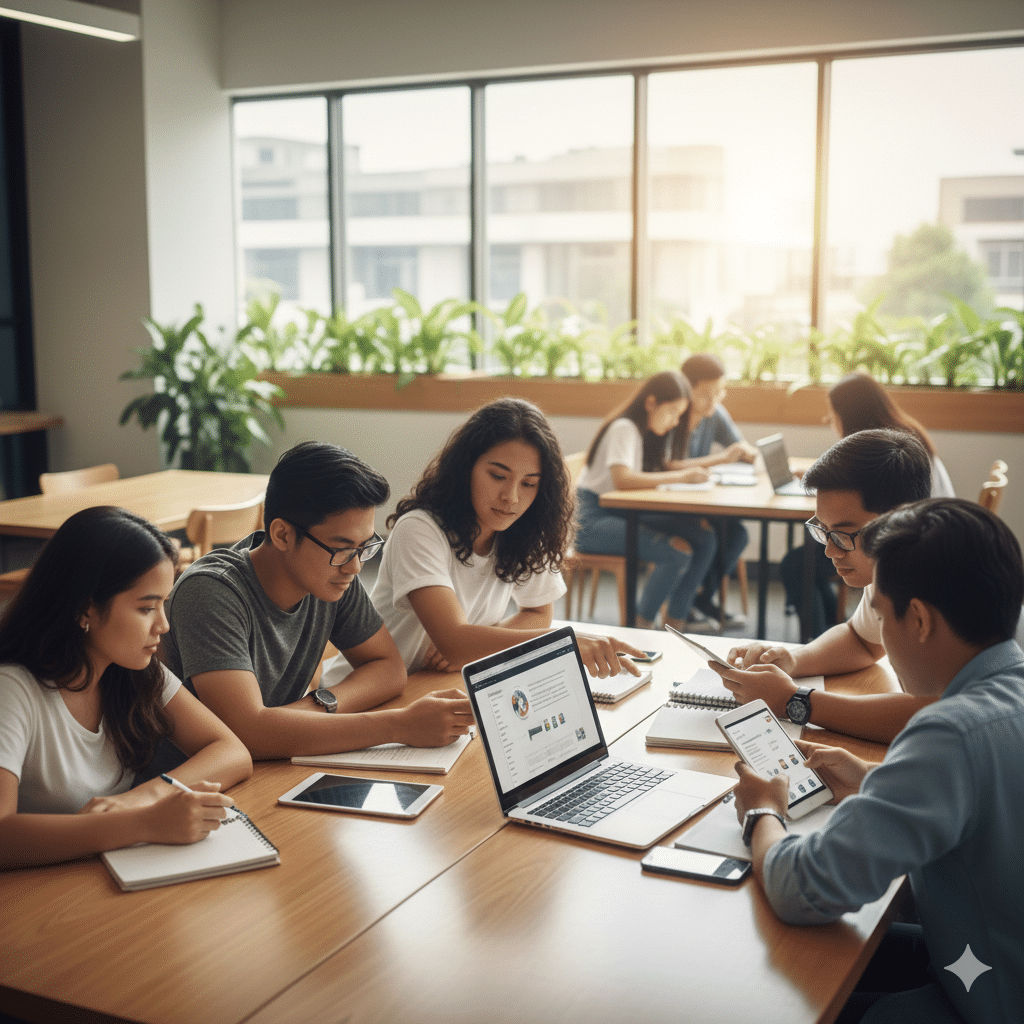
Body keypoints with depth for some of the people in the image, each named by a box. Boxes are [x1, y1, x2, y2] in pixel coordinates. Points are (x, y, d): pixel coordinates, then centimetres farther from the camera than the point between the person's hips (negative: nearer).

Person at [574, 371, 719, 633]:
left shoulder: (650, 432, 14)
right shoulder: (623, 428, -15)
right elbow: (622, 479, -31)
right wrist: (681, 476, -28)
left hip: (626, 514, 9)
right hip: (594, 518, -9)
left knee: (705, 537, -9)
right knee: (678, 552, -26)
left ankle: (676, 620, 2)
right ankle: (641, 626, -8)